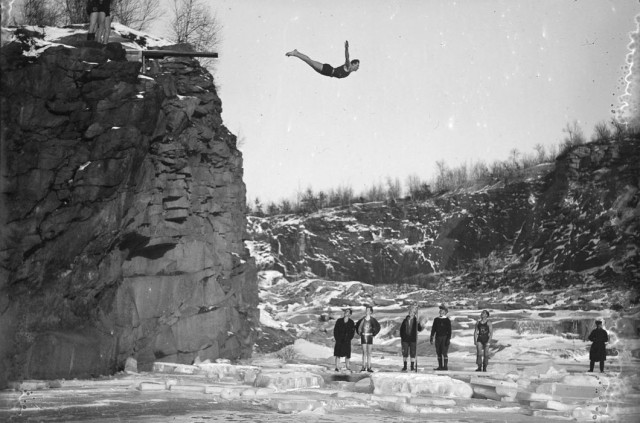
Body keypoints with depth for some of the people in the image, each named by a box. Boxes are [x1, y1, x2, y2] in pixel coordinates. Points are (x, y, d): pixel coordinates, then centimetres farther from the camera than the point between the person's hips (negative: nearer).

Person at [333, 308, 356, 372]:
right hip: (339, 340, -1)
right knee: (338, 354, -4)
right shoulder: (339, 321, -2)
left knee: (347, 354, 5)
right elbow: (335, 330, 0)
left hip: (347, 340, 1)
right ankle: (336, 367, -1)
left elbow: (352, 331, 2)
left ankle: (347, 365, 23)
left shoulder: (351, 322, -1)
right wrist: (337, 338, -7)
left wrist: (349, 338, -7)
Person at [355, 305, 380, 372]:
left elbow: (378, 327, 6)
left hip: (370, 337, 0)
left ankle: (369, 367, 3)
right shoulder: (362, 319, 0)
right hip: (363, 337, 0)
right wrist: (359, 333, 6)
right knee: (364, 352, -1)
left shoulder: (372, 320, -2)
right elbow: (357, 326, 13)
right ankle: (363, 367, 0)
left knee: (369, 352, 2)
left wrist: (374, 333, 2)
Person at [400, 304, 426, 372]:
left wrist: (422, 326, -22)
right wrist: (401, 337, 3)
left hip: (413, 340, -1)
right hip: (405, 339, 1)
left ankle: (412, 367, 8)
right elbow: (401, 329, 8)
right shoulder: (405, 320, 2)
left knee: (413, 354, 1)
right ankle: (405, 367, 14)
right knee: (405, 353, 4)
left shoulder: (416, 321, -1)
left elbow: (419, 329, -2)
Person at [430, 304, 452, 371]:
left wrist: (448, 339, -13)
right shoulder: (436, 319, 12)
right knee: (439, 353, 5)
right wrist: (431, 338, 8)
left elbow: (449, 330, -6)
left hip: (444, 337, -5)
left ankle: (445, 366, -2)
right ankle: (440, 366, 11)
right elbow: (433, 329, 13)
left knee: (444, 352, -7)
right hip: (438, 337, 5)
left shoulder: (447, 320, -2)